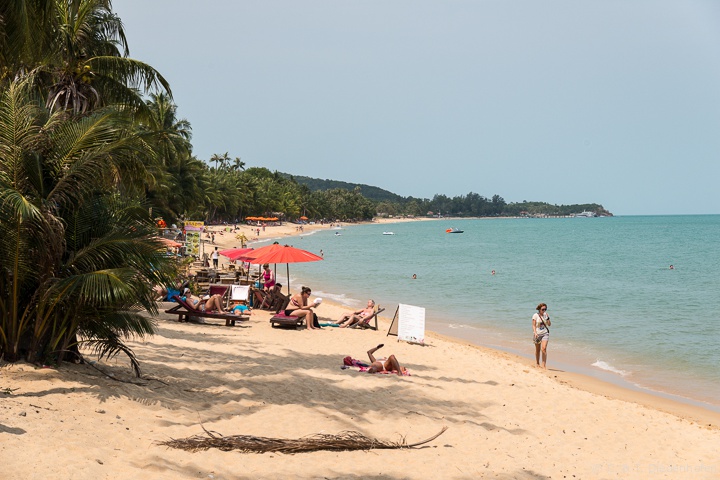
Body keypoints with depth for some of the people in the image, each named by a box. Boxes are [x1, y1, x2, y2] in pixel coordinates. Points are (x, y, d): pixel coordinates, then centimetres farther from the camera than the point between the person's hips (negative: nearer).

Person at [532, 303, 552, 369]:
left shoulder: (546, 315, 2)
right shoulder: (535, 315, -6)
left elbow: (549, 324, 4)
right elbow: (534, 325, -6)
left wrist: (548, 318, -11)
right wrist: (535, 333, -19)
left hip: (545, 333, 1)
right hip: (537, 334, -1)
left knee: (544, 349, -15)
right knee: (537, 350, 10)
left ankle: (544, 364, -12)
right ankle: (537, 363, 27)